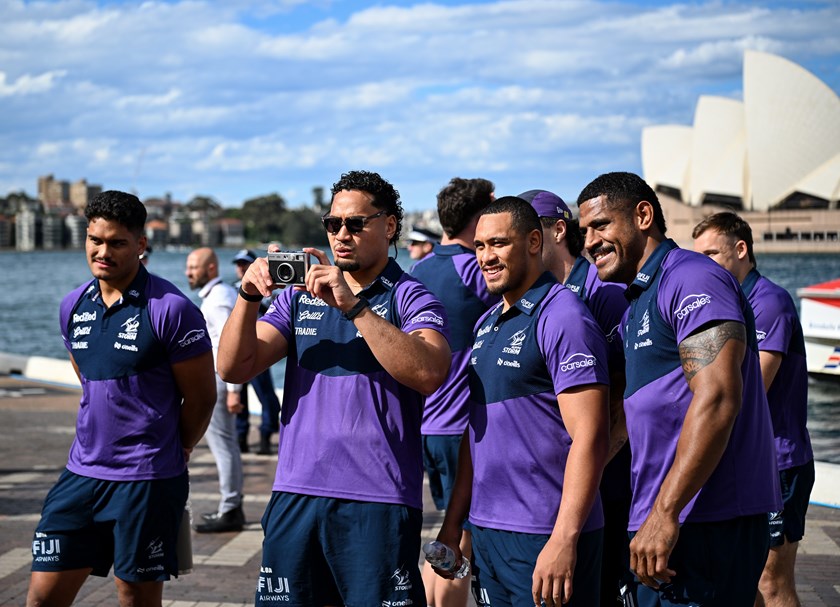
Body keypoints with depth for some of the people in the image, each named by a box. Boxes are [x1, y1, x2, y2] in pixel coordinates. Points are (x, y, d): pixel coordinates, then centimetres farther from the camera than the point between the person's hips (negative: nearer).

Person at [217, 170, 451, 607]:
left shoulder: (410, 298, -1)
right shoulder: (300, 295, 12)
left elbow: (429, 373, -21)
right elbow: (234, 368, 4)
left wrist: (352, 305, -23)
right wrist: (249, 295, -11)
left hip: (378, 503, -4)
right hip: (295, 494, 4)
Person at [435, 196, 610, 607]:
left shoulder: (563, 317, -12)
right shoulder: (486, 324, 14)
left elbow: (590, 437, -18)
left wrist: (564, 540, -24)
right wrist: (452, 523, 15)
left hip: (544, 537, -8)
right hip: (486, 531, 8)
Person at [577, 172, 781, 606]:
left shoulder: (692, 278, -11)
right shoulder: (633, 303, 20)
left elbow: (717, 399, -21)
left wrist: (665, 513, -23)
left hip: (705, 524, -9)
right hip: (657, 521, 10)